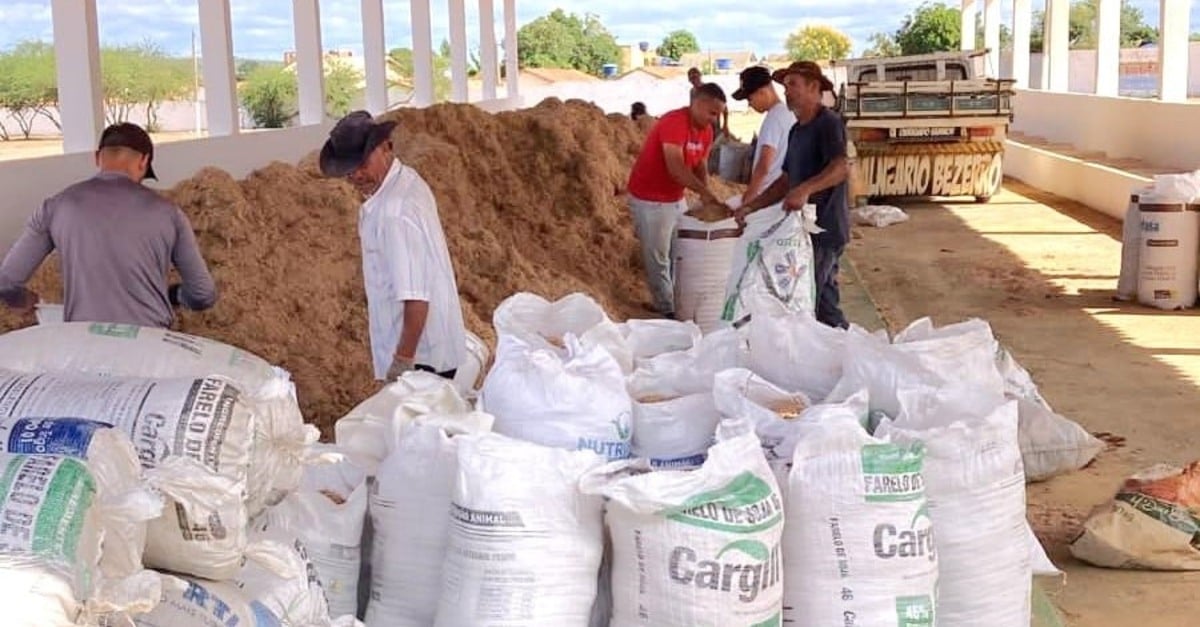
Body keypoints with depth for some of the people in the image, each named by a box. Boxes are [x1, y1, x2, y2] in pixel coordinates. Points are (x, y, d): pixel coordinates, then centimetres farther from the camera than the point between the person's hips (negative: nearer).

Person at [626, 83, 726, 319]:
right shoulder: (674, 123, -25)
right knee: (658, 258, 1)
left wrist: (705, 195, -10)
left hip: (676, 199, 9)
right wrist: (705, 191, -31)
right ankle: (667, 311, 8)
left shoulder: (706, 130, 2)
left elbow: (700, 166, 7)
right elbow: (676, 169, -32)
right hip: (649, 200, -9)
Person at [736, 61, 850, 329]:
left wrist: (806, 189, -42)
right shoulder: (796, 131, 19)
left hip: (824, 229, -9)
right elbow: (786, 180, 23)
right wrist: (751, 207, 13)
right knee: (824, 303, 14)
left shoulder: (828, 123, -11)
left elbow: (841, 167, -27)